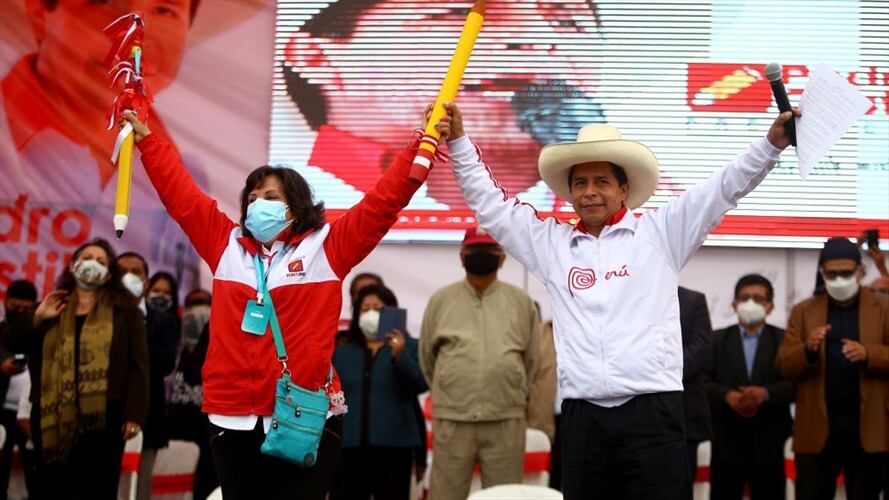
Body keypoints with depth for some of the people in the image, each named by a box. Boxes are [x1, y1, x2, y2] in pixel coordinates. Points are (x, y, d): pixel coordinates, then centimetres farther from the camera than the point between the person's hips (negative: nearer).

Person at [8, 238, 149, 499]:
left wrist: (134, 413, -9)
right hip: (52, 416, 3)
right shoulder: (53, 308, 17)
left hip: (102, 416, -3)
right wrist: (37, 317, -4)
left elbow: (137, 363, -1)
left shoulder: (123, 309, 6)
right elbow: (15, 343, 12)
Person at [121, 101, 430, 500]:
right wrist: (146, 139, 19)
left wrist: (421, 144, -7)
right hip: (234, 418, 4)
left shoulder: (326, 246, 3)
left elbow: (385, 200, -1)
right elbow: (181, 195, 16)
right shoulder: (227, 245, 12)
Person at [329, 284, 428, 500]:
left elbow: (422, 384, -9)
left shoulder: (409, 347, 5)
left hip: (393, 445, -2)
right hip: (349, 445, 3)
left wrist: (400, 356, -24)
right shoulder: (342, 352, 15)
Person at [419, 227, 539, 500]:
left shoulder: (521, 301, 8)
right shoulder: (441, 300, 7)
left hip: (506, 420, 0)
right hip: (452, 419, 0)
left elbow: (532, 357, 14)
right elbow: (426, 355, 14)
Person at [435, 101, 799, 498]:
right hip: (582, 416, 3)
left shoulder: (660, 232, 9)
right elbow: (490, 205, 20)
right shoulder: (551, 242, 15)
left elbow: (725, 187, 5)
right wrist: (458, 143, 16)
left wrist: (772, 143, -6)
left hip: (652, 411, -3)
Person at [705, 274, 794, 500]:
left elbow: (795, 382, -5)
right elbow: (703, 381, -1)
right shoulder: (717, 339, 10)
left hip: (768, 437, 0)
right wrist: (727, 396, -19)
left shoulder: (784, 340, 7)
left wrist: (766, 393, -22)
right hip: (726, 437, 0)